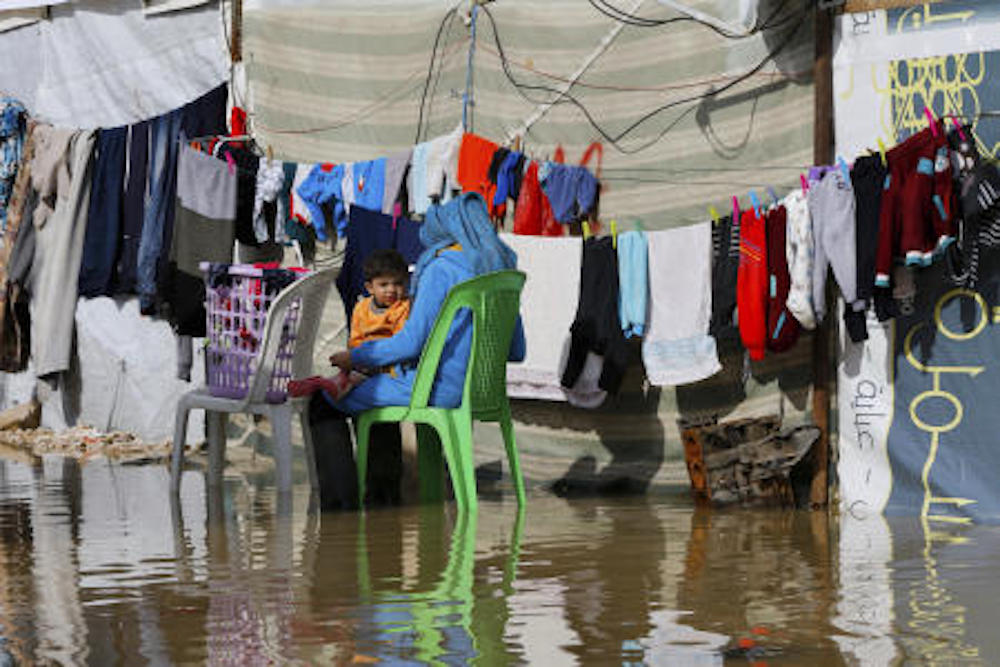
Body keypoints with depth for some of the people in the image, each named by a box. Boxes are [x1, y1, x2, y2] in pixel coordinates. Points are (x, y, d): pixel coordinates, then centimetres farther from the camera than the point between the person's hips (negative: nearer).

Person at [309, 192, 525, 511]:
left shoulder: (442, 267, -17)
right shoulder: (498, 267, 6)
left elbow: (412, 343, -20)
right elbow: (515, 350, 10)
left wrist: (355, 357, -7)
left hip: (439, 388, -9)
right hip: (477, 386, 9)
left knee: (325, 401, 5)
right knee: (377, 387, 35)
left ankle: (341, 503, 0)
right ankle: (384, 495, 37)